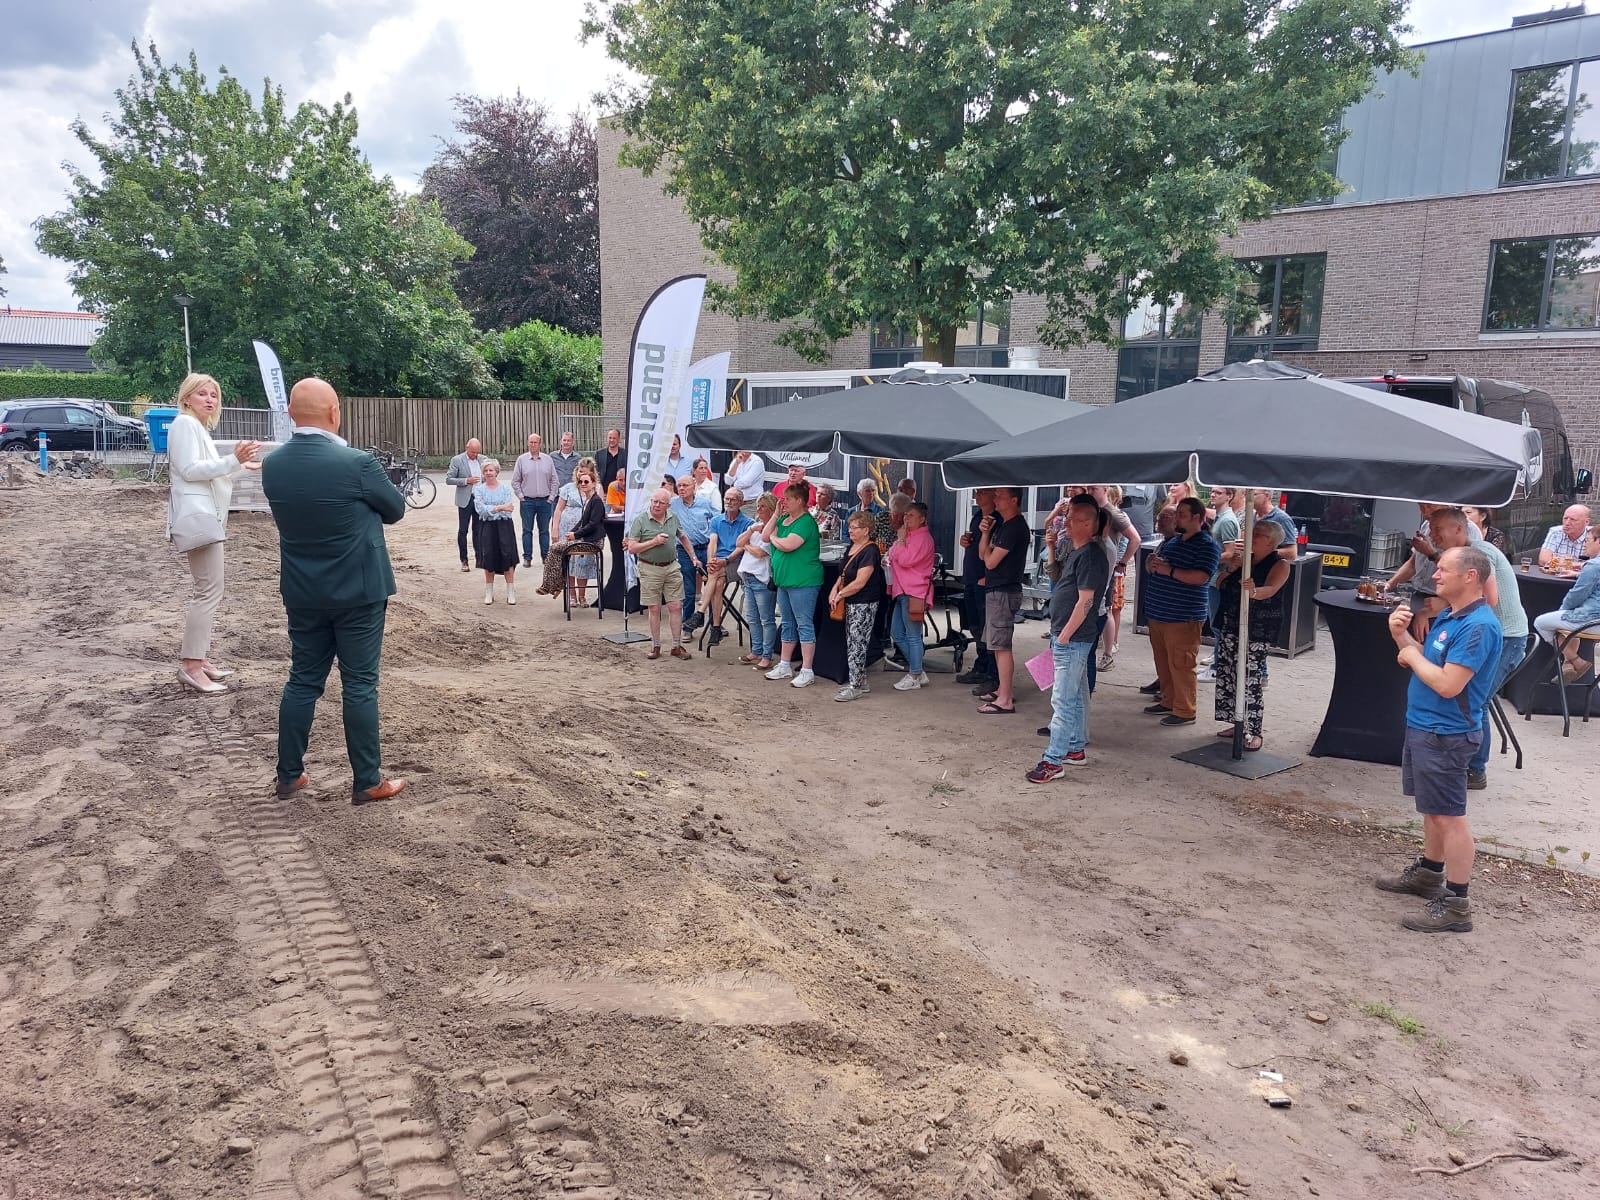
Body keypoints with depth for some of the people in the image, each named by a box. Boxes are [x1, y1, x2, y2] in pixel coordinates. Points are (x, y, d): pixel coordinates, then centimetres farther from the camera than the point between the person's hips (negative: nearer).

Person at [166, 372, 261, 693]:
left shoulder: (199, 428, 21)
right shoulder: (185, 424, -9)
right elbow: (190, 470, -19)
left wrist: (242, 466, 24)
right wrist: (233, 459, -26)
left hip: (206, 516, 11)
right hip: (197, 516, -11)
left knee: (206, 590, 13)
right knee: (210, 591, -13)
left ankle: (199, 658, 19)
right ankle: (190, 665, -12)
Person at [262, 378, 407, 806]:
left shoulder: (272, 465, -1)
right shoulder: (356, 463, -18)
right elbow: (396, 508, -3)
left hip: (301, 593, 5)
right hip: (358, 591, -5)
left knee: (303, 680, 15)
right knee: (360, 684, 2)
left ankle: (288, 775, 23)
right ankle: (367, 782, 10)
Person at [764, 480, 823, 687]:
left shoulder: (806, 522, -15)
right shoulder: (784, 519, 13)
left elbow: (788, 545, -25)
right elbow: (765, 536, 8)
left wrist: (774, 538, -5)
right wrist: (776, 514, 1)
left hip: (803, 582, -10)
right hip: (784, 580, 10)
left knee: (804, 624, -5)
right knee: (787, 624, 16)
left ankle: (807, 671, -1)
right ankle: (784, 666, 26)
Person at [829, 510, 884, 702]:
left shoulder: (870, 550, -16)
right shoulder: (853, 547, 12)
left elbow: (860, 582, -21)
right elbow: (844, 573, 21)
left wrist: (840, 594, -12)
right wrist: (836, 587, 2)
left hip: (864, 605, -10)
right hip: (851, 603, 10)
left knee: (857, 644, -6)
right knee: (852, 643, 14)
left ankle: (855, 686, -2)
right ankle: (860, 681, 23)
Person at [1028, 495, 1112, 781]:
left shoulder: (1091, 555, -18)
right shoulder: (1078, 552, 12)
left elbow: (1085, 600, -21)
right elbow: (1057, 579, 28)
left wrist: (1064, 635, -19)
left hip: (1073, 639, -10)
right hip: (1067, 637, 10)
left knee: (1063, 700, -7)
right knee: (1075, 697, 18)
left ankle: (1053, 761, -4)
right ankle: (1076, 749, 29)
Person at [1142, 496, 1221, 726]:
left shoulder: (1207, 545, -9)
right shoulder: (1172, 541, 16)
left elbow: (1201, 577, -22)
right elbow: (1152, 567, 23)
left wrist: (1169, 570, -21)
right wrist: (1152, 563, -1)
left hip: (1182, 619, -8)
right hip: (1157, 614, 8)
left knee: (1180, 665, -4)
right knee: (1163, 662, 16)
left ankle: (1184, 712, 4)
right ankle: (1168, 701, 29)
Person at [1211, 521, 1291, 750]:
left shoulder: (1279, 565, -7)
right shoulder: (1244, 558, 12)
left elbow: (1270, 590, -25)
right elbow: (1218, 582, 15)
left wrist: (1254, 591, -47)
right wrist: (1230, 568, -5)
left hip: (1258, 631, -7)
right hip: (1230, 626, 7)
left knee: (1251, 680, -10)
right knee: (1227, 675, 8)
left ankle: (1254, 731, -2)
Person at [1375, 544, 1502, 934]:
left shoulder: (1478, 626, -22)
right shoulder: (1448, 616, 9)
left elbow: (1448, 684, -27)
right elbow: (1425, 660, 13)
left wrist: (1412, 655, -13)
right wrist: (1401, 634, -3)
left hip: (1444, 734, -10)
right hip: (1423, 726, 10)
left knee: (1449, 816, -4)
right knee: (1433, 809, 22)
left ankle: (1456, 906, 3)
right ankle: (1428, 873, 37)